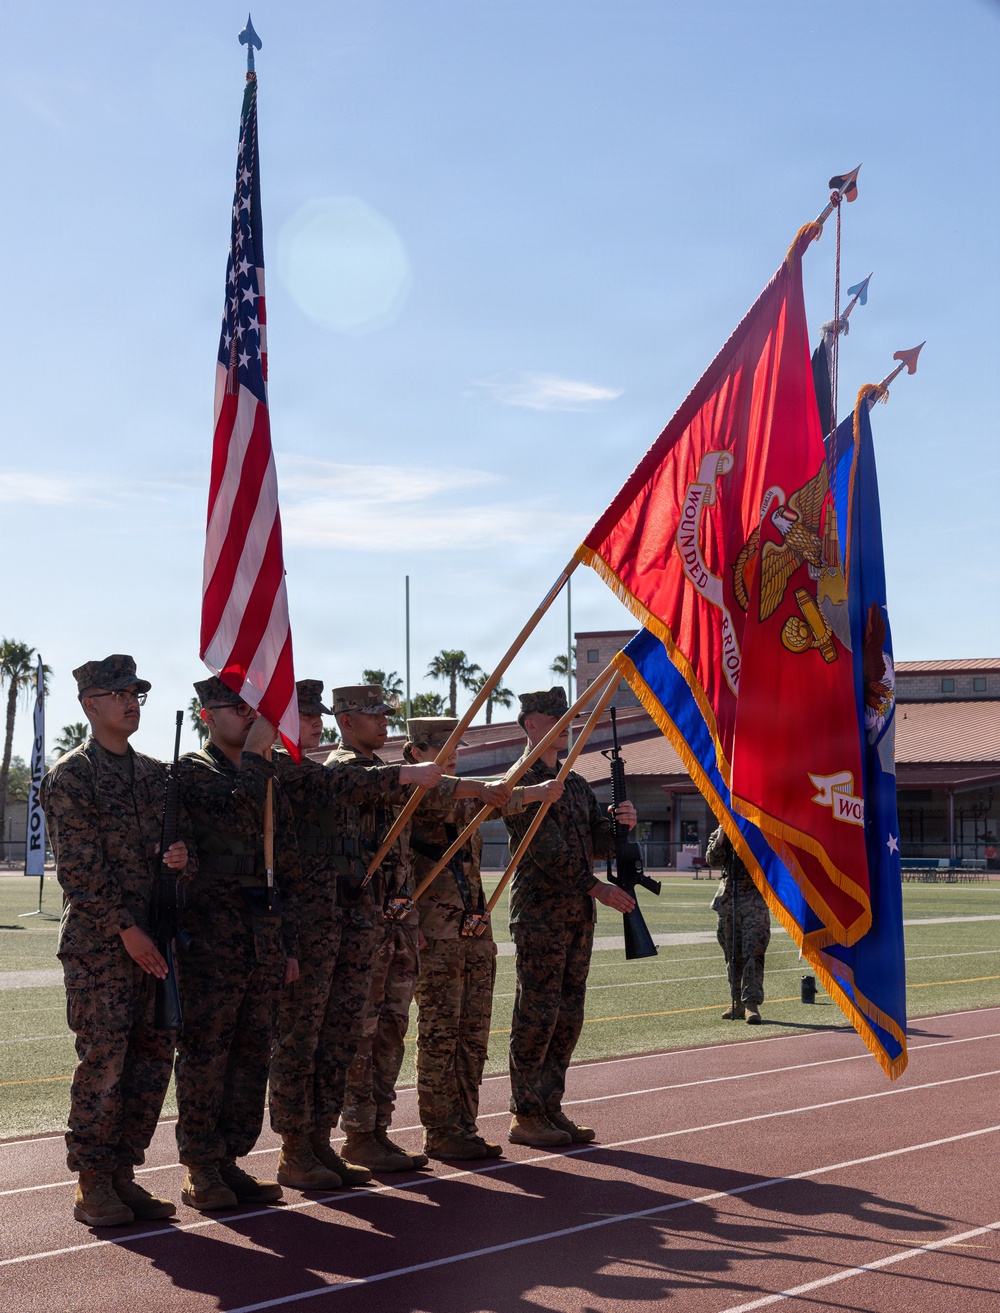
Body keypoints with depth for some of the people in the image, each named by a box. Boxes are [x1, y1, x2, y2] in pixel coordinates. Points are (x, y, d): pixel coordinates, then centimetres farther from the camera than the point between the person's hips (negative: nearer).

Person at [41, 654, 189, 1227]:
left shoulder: (155, 774, 15)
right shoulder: (70, 776, -3)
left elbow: (173, 840, 20)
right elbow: (80, 867, -9)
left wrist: (182, 856, -5)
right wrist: (126, 929, -14)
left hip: (154, 940, 6)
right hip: (97, 943, -6)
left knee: (154, 1058, 6)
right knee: (104, 1060, -5)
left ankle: (123, 1174, 16)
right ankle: (92, 1185, 6)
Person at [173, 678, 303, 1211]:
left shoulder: (270, 782, 17)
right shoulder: (193, 771, -2)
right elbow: (236, 816, -22)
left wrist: (289, 945, 14)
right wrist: (255, 753, -14)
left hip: (265, 941, 6)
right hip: (211, 940, -6)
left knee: (251, 1053, 9)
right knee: (205, 1053, -2)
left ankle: (230, 1161, 17)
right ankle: (201, 1171, 7)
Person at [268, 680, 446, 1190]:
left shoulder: (333, 772, 21)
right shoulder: (273, 770, -7)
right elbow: (332, 785, -21)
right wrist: (402, 777, -28)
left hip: (353, 922, 8)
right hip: (305, 923, -8)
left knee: (340, 1038, 11)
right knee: (298, 1039, -1)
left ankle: (319, 1142, 20)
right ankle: (293, 1153, 8)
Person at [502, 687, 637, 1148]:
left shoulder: (576, 783, 18)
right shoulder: (521, 781, -8)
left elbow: (595, 844, 15)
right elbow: (547, 850, -16)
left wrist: (619, 824, -6)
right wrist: (597, 888, -18)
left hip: (579, 913, 8)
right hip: (540, 913, -8)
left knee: (568, 1015, 9)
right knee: (537, 1013, -5)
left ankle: (550, 1107, 16)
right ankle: (524, 1116, 2)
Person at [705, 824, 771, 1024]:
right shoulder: (722, 830, 12)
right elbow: (712, 860, 1)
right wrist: (721, 837, -12)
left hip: (754, 897, -4)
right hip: (728, 896, 4)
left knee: (753, 952, -12)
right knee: (732, 954, 9)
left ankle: (751, 1003, -15)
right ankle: (737, 1002, 17)